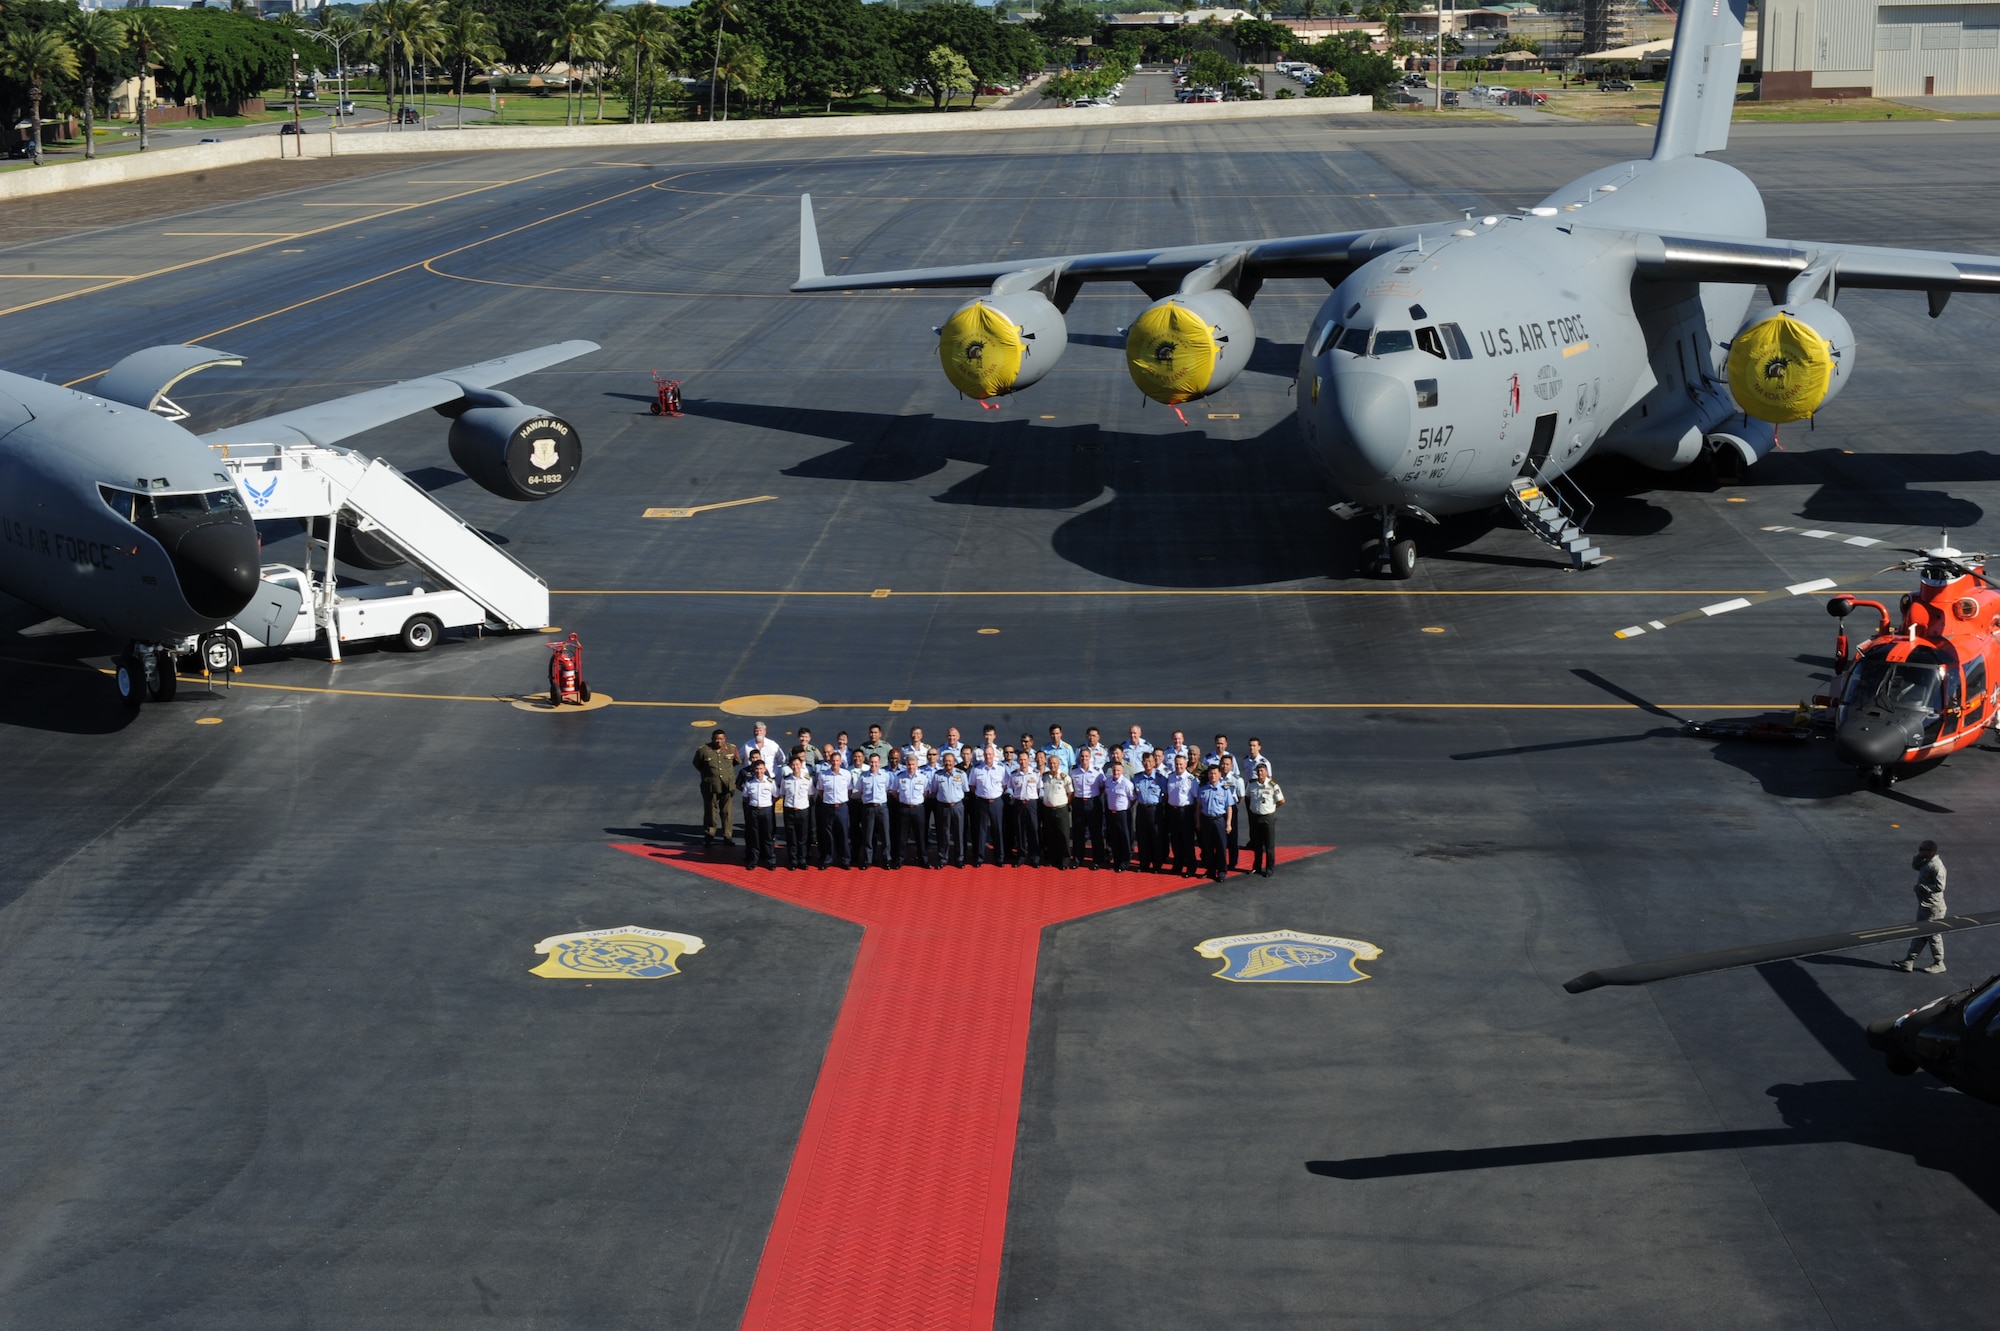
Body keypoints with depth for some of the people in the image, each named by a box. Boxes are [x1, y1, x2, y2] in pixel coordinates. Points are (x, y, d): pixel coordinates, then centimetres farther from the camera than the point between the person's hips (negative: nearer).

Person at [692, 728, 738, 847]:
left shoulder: (731, 748, 2)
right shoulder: (703, 750, -6)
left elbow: (737, 762, 20)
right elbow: (697, 764, 9)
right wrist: (707, 773, 6)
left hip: (727, 786, 2)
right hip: (710, 787, -2)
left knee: (727, 812, 5)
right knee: (710, 812, 4)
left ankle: (727, 836, 14)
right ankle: (709, 836, 16)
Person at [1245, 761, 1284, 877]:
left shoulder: (1272, 785, -13)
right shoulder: (1252, 785, -1)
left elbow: (1281, 801, -7)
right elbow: (1247, 797, 18)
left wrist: (1270, 808, 0)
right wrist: (1250, 808, 10)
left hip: (1268, 817, -4)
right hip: (1255, 817, 4)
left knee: (1269, 845, 3)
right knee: (1257, 844, 16)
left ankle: (1269, 869, 12)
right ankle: (1256, 867, 28)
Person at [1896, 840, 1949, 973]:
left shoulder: (1936, 866, -22)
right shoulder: (1926, 862, 7)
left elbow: (1939, 886, -25)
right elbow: (1914, 865, 22)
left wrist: (1921, 887, -20)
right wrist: (1919, 856, 3)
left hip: (1933, 907, -10)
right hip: (1924, 905, 10)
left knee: (1933, 935, 2)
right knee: (1919, 934, 13)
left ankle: (1939, 964, 15)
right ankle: (1909, 962, 17)